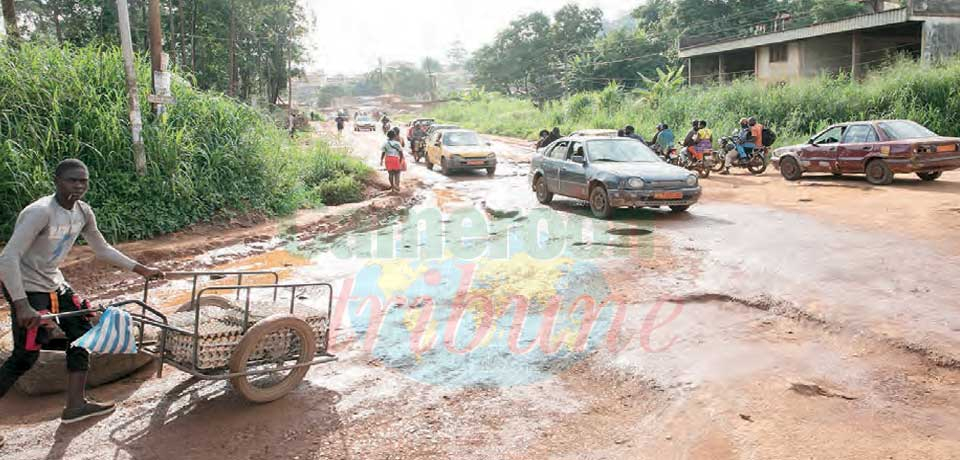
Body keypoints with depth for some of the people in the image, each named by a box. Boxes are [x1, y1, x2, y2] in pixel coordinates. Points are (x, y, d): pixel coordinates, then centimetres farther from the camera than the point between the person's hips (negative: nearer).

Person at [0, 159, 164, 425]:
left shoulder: (83, 212, -2)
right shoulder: (40, 212, -26)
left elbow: (103, 250, 11)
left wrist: (141, 270, 6)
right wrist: (22, 305, -35)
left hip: (54, 283, 8)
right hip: (26, 288, -8)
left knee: (82, 331, 8)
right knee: (26, 355, -8)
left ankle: (76, 406, 18)